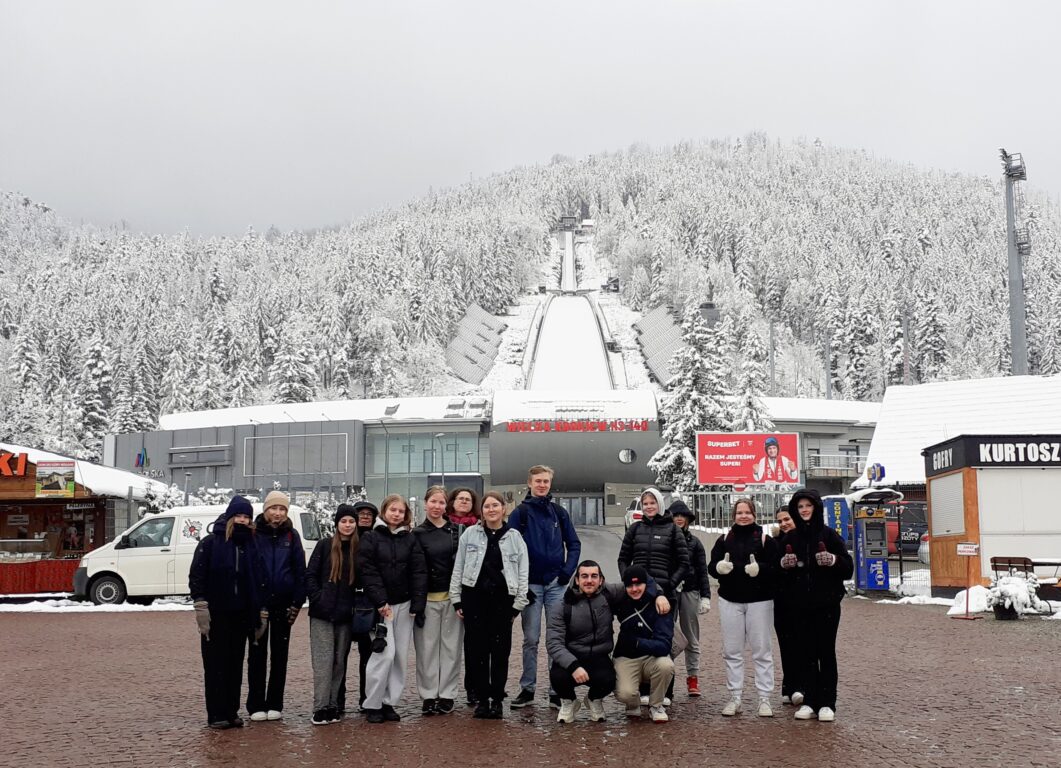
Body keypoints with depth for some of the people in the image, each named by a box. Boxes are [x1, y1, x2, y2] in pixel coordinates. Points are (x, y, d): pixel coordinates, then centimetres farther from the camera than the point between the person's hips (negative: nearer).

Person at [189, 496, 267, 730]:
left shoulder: (251, 545, 11)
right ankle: (216, 714, 4)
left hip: (241, 614, 4)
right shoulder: (210, 543, -2)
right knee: (216, 664, -1)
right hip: (215, 614, -4)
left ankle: (232, 712, 14)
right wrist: (201, 607, -14)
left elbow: (259, 580, 13)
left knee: (236, 664, 7)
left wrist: (261, 612, 9)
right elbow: (196, 576, -5)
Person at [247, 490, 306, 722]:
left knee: (280, 655, 7)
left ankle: (275, 704, 14)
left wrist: (297, 603, -2)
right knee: (257, 654, 4)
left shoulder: (291, 536, 4)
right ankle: (256, 705, 9)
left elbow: (300, 571, 4)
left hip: (283, 605, 2)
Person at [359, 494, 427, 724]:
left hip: (404, 604, 4)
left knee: (401, 656, 4)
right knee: (385, 653, -12)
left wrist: (417, 604, -6)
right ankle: (372, 705, -1)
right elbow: (369, 572, -8)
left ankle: (389, 702, 13)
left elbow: (419, 572, 3)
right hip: (381, 604, -4)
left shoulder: (410, 539, 9)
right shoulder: (372, 539, -1)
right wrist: (381, 602, -16)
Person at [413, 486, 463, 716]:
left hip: (452, 596, 1)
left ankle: (447, 694, 12)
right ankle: (429, 695, 9)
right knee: (427, 648, 1)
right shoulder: (418, 534, 3)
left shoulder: (456, 531, 8)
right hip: (428, 597, -1)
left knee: (451, 646, 4)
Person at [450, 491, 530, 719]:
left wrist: (518, 604, -2)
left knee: (500, 650, 2)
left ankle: (497, 699, 13)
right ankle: (481, 698, 12)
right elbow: (458, 568, 7)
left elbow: (523, 573, 4)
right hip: (474, 597, 0)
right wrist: (456, 599, 2)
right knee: (476, 649, 2)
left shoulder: (514, 537, 5)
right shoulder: (470, 534, 5)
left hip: (502, 599, 0)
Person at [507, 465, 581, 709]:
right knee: (531, 639, 4)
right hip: (531, 585, -2)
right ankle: (527, 688, 12)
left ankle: (557, 690, 7)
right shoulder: (520, 513, 1)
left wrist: (567, 571, -3)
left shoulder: (559, 512, 8)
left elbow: (574, 544, 10)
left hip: (556, 584, 2)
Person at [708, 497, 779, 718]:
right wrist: (718, 567, -18)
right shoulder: (724, 540, 8)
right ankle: (734, 698, 13)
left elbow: (775, 568, -7)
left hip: (759, 601, -2)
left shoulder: (765, 540, 0)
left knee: (761, 650, 1)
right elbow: (711, 567, 5)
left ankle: (764, 698, 7)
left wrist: (759, 569, -27)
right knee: (732, 651, 6)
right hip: (730, 601, 3)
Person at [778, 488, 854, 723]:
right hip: (800, 605, 3)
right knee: (805, 652, 4)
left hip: (827, 604, -3)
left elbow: (848, 567, -2)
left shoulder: (829, 535, -1)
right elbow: (779, 575, 12)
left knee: (826, 652, 0)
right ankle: (810, 701, 11)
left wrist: (833, 560, -20)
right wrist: (784, 565, -9)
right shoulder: (789, 538, 8)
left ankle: (827, 703, 6)